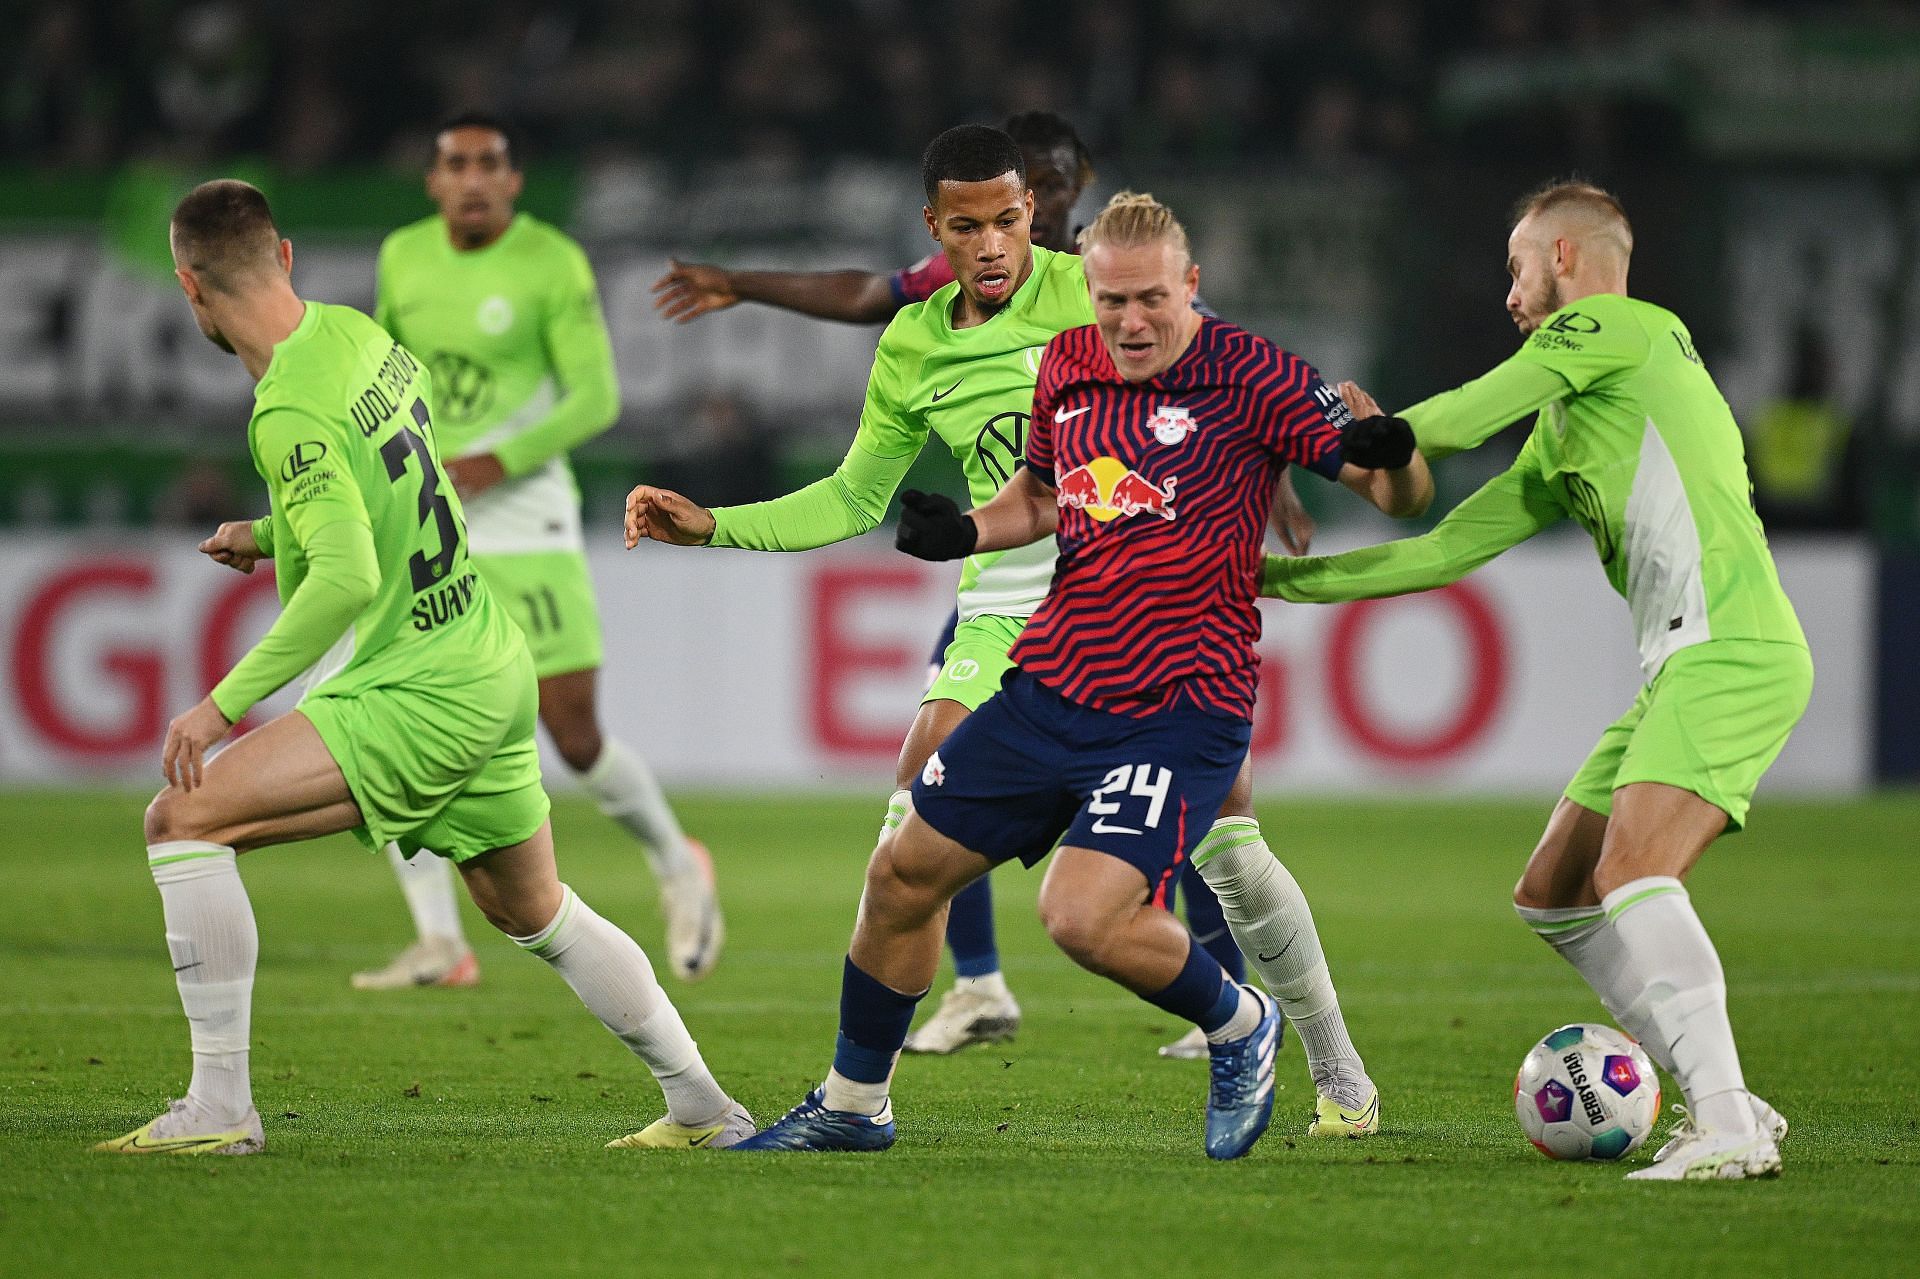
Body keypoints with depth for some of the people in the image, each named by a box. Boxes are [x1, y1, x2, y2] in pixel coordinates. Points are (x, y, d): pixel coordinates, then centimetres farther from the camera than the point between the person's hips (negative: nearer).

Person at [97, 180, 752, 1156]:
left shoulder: (290, 413, -20)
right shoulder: (354, 332, 6)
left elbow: (350, 577, -28)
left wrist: (227, 702, -24)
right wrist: (271, 536, 22)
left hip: (419, 692, -9)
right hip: (492, 665, 9)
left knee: (183, 818, -12)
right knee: (532, 911, 25)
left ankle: (219, 1105, -15)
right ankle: (703, 1107, 33)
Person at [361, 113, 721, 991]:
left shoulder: (552, 263, -10)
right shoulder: (404, 256, 6)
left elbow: (597, 398, -13)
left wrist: (497, 463, -23)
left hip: (525, 523, -4)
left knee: (577, 739, -4)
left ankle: (678, 869, 26)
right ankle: (439, 943, -4)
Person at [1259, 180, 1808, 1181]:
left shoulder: (1624, 329, -1)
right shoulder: (1560, 434, 25)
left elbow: (1461, 423, -1)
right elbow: (1444, 551, 25)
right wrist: (1282, 579, 26)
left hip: (1734, 651, -10)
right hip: (1681, 663, 10)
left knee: (1631, 873, -25)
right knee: (1552, 897, 8)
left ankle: (1727, 1125, -30)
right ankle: (1724, 1103, 6)